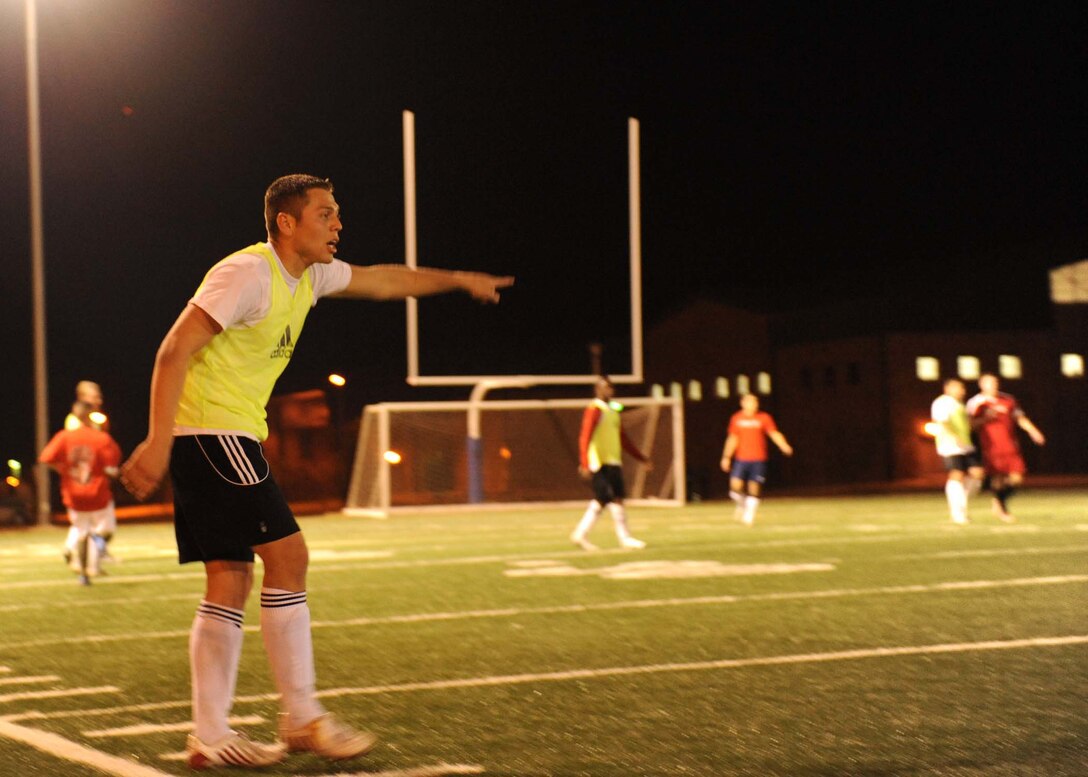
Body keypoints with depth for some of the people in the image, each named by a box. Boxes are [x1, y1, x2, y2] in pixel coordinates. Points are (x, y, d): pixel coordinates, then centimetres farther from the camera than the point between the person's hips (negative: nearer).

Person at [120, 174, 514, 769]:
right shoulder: (249, 273, -15)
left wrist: (458, 279, 35)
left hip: (228, 439, 10)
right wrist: (158, 442, -26)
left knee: (231, 581, 7)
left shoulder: (309, 275, 13)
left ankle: (209, 737, 9)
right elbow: (175, 350, -20)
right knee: (286, 555, -9)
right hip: (212, 430, -10)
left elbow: (379, 281, 32)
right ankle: (302, 719, -2)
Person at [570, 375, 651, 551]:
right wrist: (585, 464, -26)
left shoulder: (613, 410, 19)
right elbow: (585, 437, -17)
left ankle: (580, 535, 16)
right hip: (601, 464, -9)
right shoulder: (594, 410, -9)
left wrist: (642, 458, 22)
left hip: (614, 462, 9)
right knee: (616, 499, -9)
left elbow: (623, 439, 24)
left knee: (600, 502, 8)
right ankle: (625, 538, -5)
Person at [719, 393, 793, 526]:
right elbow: (733, 439, 10)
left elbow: (774, 434, -5)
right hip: (741, 459, 1)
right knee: (735, 489, -9)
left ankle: (749, 518, 9)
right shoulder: (737, 418, 6)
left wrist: (784, 446, -22)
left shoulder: (764, 418, 1)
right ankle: (741, 505, 23)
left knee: (754, 490, -4)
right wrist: (726, 457, 4)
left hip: (758, 460, -1)